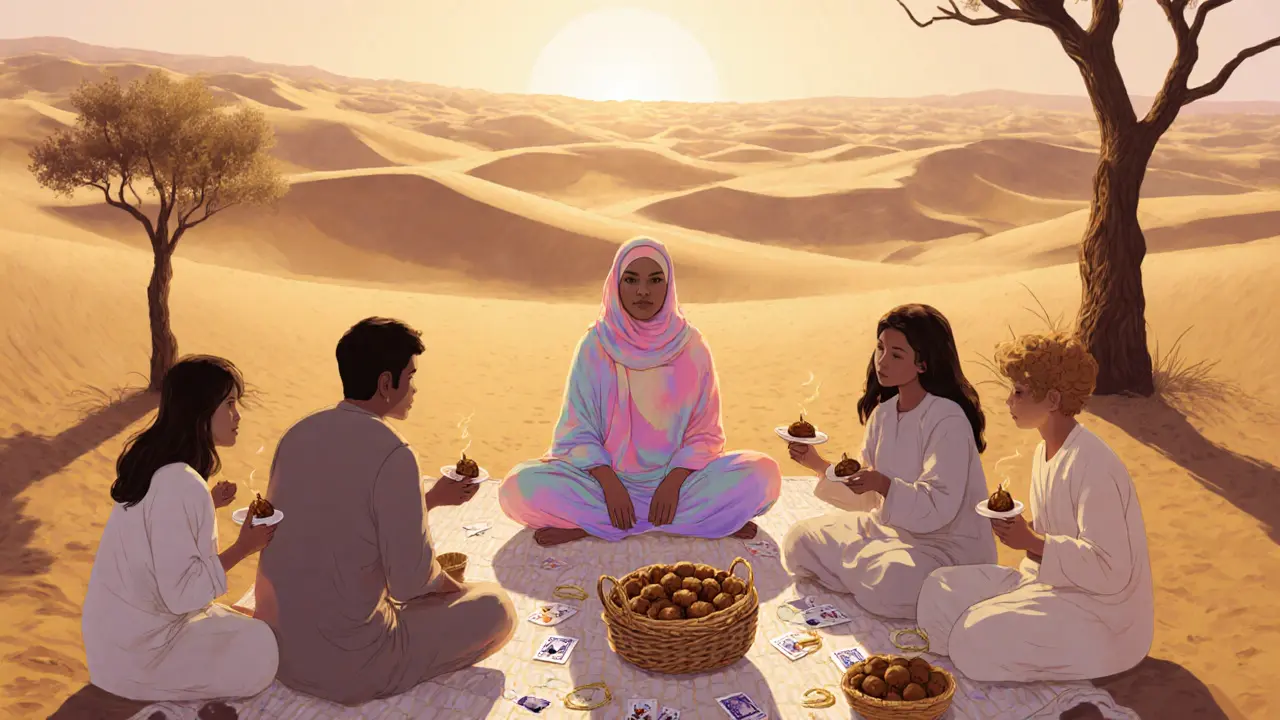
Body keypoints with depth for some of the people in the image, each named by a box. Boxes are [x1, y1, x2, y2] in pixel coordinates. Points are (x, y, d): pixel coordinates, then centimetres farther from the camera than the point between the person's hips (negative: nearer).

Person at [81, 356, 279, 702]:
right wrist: (243, 547, -18)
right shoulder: (180, 485, -29)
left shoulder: (152, 460, 1)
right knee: (265, 652, -4)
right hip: (140, 650, -9)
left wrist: (207, 503, 3)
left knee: (248, 632, 20)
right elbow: (182, 591, -27)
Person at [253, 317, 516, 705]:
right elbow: (411, 581, -19)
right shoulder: (391, 453, -22)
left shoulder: (298, 433, 2)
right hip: (346, 666, -8)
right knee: (496, 609, 4)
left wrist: (431, 498, 20)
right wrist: (454, 585, 4)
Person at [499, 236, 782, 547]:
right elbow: (578, 432, -2)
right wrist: (609, 484, -18)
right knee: (518, 487, -26)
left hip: (676, 478, 1)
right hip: (606, 477, 0)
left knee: (763, 474, -24)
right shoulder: (595, 346, -3)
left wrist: (674, 481, -16)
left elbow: (705, 433, 1)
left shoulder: (691, 346, -1)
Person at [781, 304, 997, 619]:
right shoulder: (883, 412, 5)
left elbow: (938, 509, -24)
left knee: (889, 583, -35)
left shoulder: (948, 420, -19)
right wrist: (819, 465, -7)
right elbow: (867, 497, 7)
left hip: (947, 545, -7)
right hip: (892, 529, 7)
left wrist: (883, 485, -38)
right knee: (799, 541, -5)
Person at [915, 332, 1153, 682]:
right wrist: (1020, 528, -5)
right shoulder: (1045, 452, 7)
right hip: (1052, 583, 9)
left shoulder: (1093, 466, -24)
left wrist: (1031, 541, -25)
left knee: (977, 636, -24)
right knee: (940, 591, -3)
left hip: (1101, 613, -9)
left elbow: (1111, 569, -26)